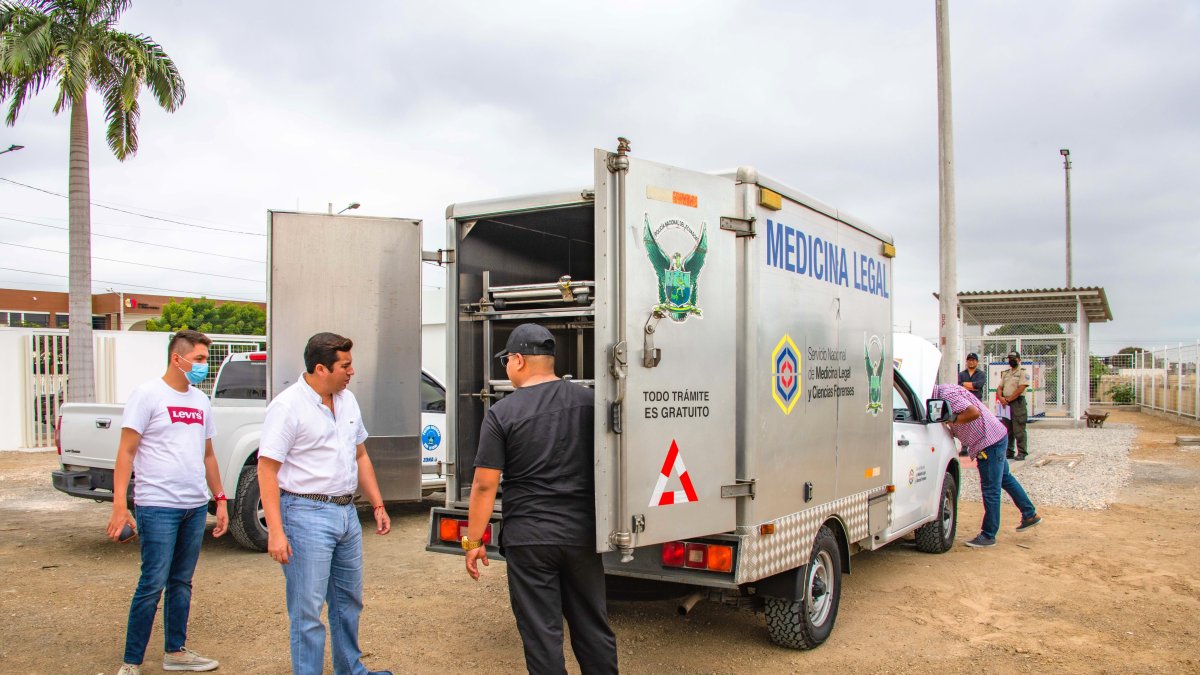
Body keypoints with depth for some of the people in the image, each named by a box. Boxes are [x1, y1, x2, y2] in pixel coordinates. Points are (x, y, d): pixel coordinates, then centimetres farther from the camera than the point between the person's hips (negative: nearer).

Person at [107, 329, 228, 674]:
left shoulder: (201, 401, 13)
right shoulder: (148, 394, -7)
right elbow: (126, 452, -9)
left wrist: (220, 499, 16)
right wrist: (120, 505, -16)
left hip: (195, 506, 6)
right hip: (158, 506, -6)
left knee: (181, 582, 14)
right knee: (153, 584, -4)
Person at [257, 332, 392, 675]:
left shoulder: (348, 400, 9)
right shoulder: (288, 406, -14)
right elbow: (267, 470, -16)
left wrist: (378, 505, 15)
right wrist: (275, 531, -22)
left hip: (347, 512, 8)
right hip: (307, 515, -8)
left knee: (349, 601, 20)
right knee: (307, 611, -1)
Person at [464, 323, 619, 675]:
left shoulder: (501, 413, -9)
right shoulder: (588, 400, 2)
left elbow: (485, 485, -10)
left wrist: (473, 541, 0)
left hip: (528, 538, -3)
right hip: (582, 533, 4)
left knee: (541, 633, 6)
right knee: (593, 626, 15)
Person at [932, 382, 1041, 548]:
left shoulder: (947, 394, -23)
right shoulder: (943, 392, 8)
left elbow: (974, 412, -33)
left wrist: (951, 420, -24)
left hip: (990, 442, -11)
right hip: (996, 436, 11)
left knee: (990, 490, -3)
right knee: (1005, 478, 25)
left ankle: (988, 535, 5)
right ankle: (1030, 514, 39)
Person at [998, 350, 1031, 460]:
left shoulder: (1023, 372, -3)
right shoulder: (1005, 373, 19)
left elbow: (1020, 389, -13)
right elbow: (1000, 387, 15)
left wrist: (1008, 399, -14)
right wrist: (1001, 397, -6)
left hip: (1018, 403, -7)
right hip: (1006, 404, 7)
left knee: (1019, 430, -7)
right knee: (1007, 429, 9)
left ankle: (1022, 452, -3)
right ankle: (1009, 451, 15)